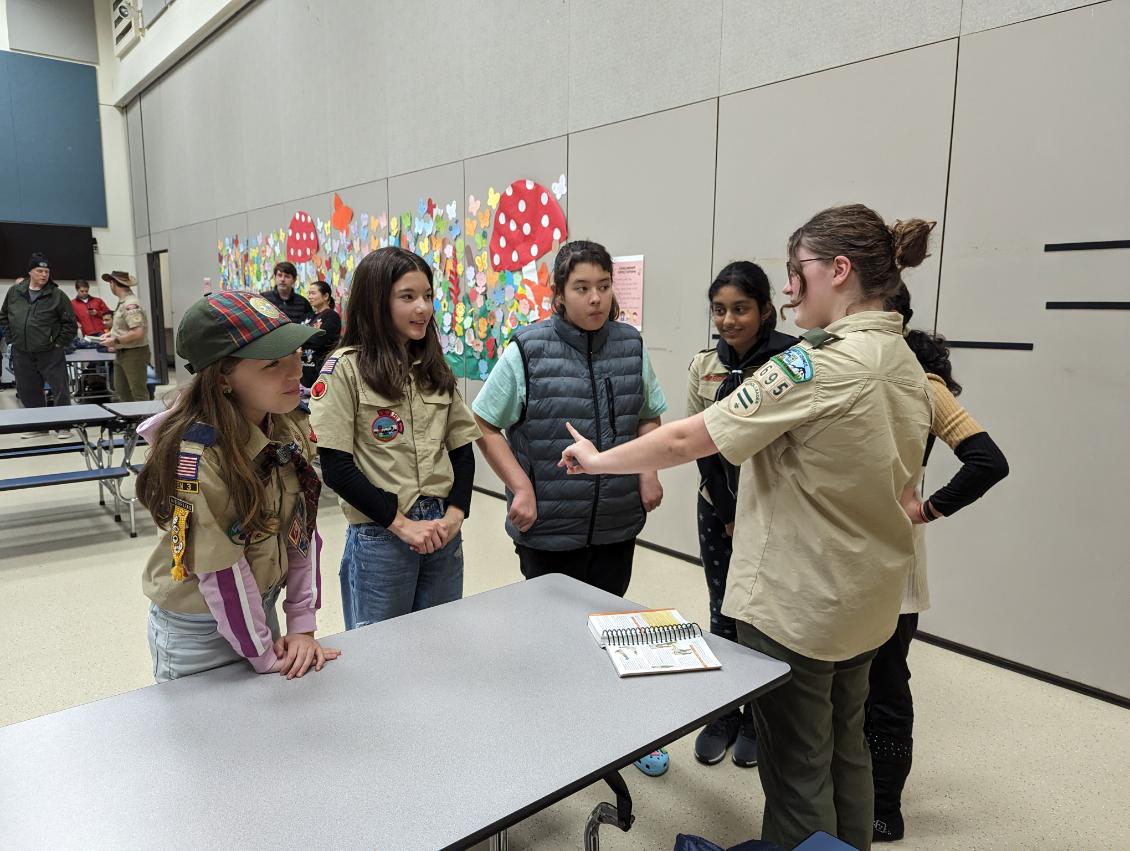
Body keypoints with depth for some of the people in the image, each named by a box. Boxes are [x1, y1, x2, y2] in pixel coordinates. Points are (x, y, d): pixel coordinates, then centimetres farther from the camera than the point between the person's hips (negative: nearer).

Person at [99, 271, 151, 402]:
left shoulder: (131, 305, -20)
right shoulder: (122, 302, 10)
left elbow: (138, 333, -28)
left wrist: (115, 341, -19)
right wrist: (111, 333, 8)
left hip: (134, 353, -10)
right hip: (121, 353, 10)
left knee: (139, 394, -3)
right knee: (121, 391, 16)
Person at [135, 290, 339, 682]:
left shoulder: (286, 432, -9)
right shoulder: (195, 456, -29)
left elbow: (303, 527, -5)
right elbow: (221, 570, -24)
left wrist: (302, 625, -6)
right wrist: (266, 657, -15)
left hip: (261, 609, 6)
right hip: (197, 632, -6)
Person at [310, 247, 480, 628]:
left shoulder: (436, 368, 7)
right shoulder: (345, 368, -8)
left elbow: (462, 449, 8)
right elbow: (336, 468, -12)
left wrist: (455, 514, -6)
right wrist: (401, 523, -14)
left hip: (443, 534, 5)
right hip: (379, 537, -5)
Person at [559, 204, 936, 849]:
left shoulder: (819, 365, -24)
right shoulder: (908, 366, 3)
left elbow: (687, 441, -22)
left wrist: (597, 460, -9)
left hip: (797, 606, -8)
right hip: (868, 601, 9)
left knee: (797, 767, 9)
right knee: (845, 748, 25)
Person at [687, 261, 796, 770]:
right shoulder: (703, 366, 1)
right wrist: (728, 513, -5)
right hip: (719, 508, 4)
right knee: (723, 613, 12)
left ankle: (756, 721, 27)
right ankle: (722, 717, 29)